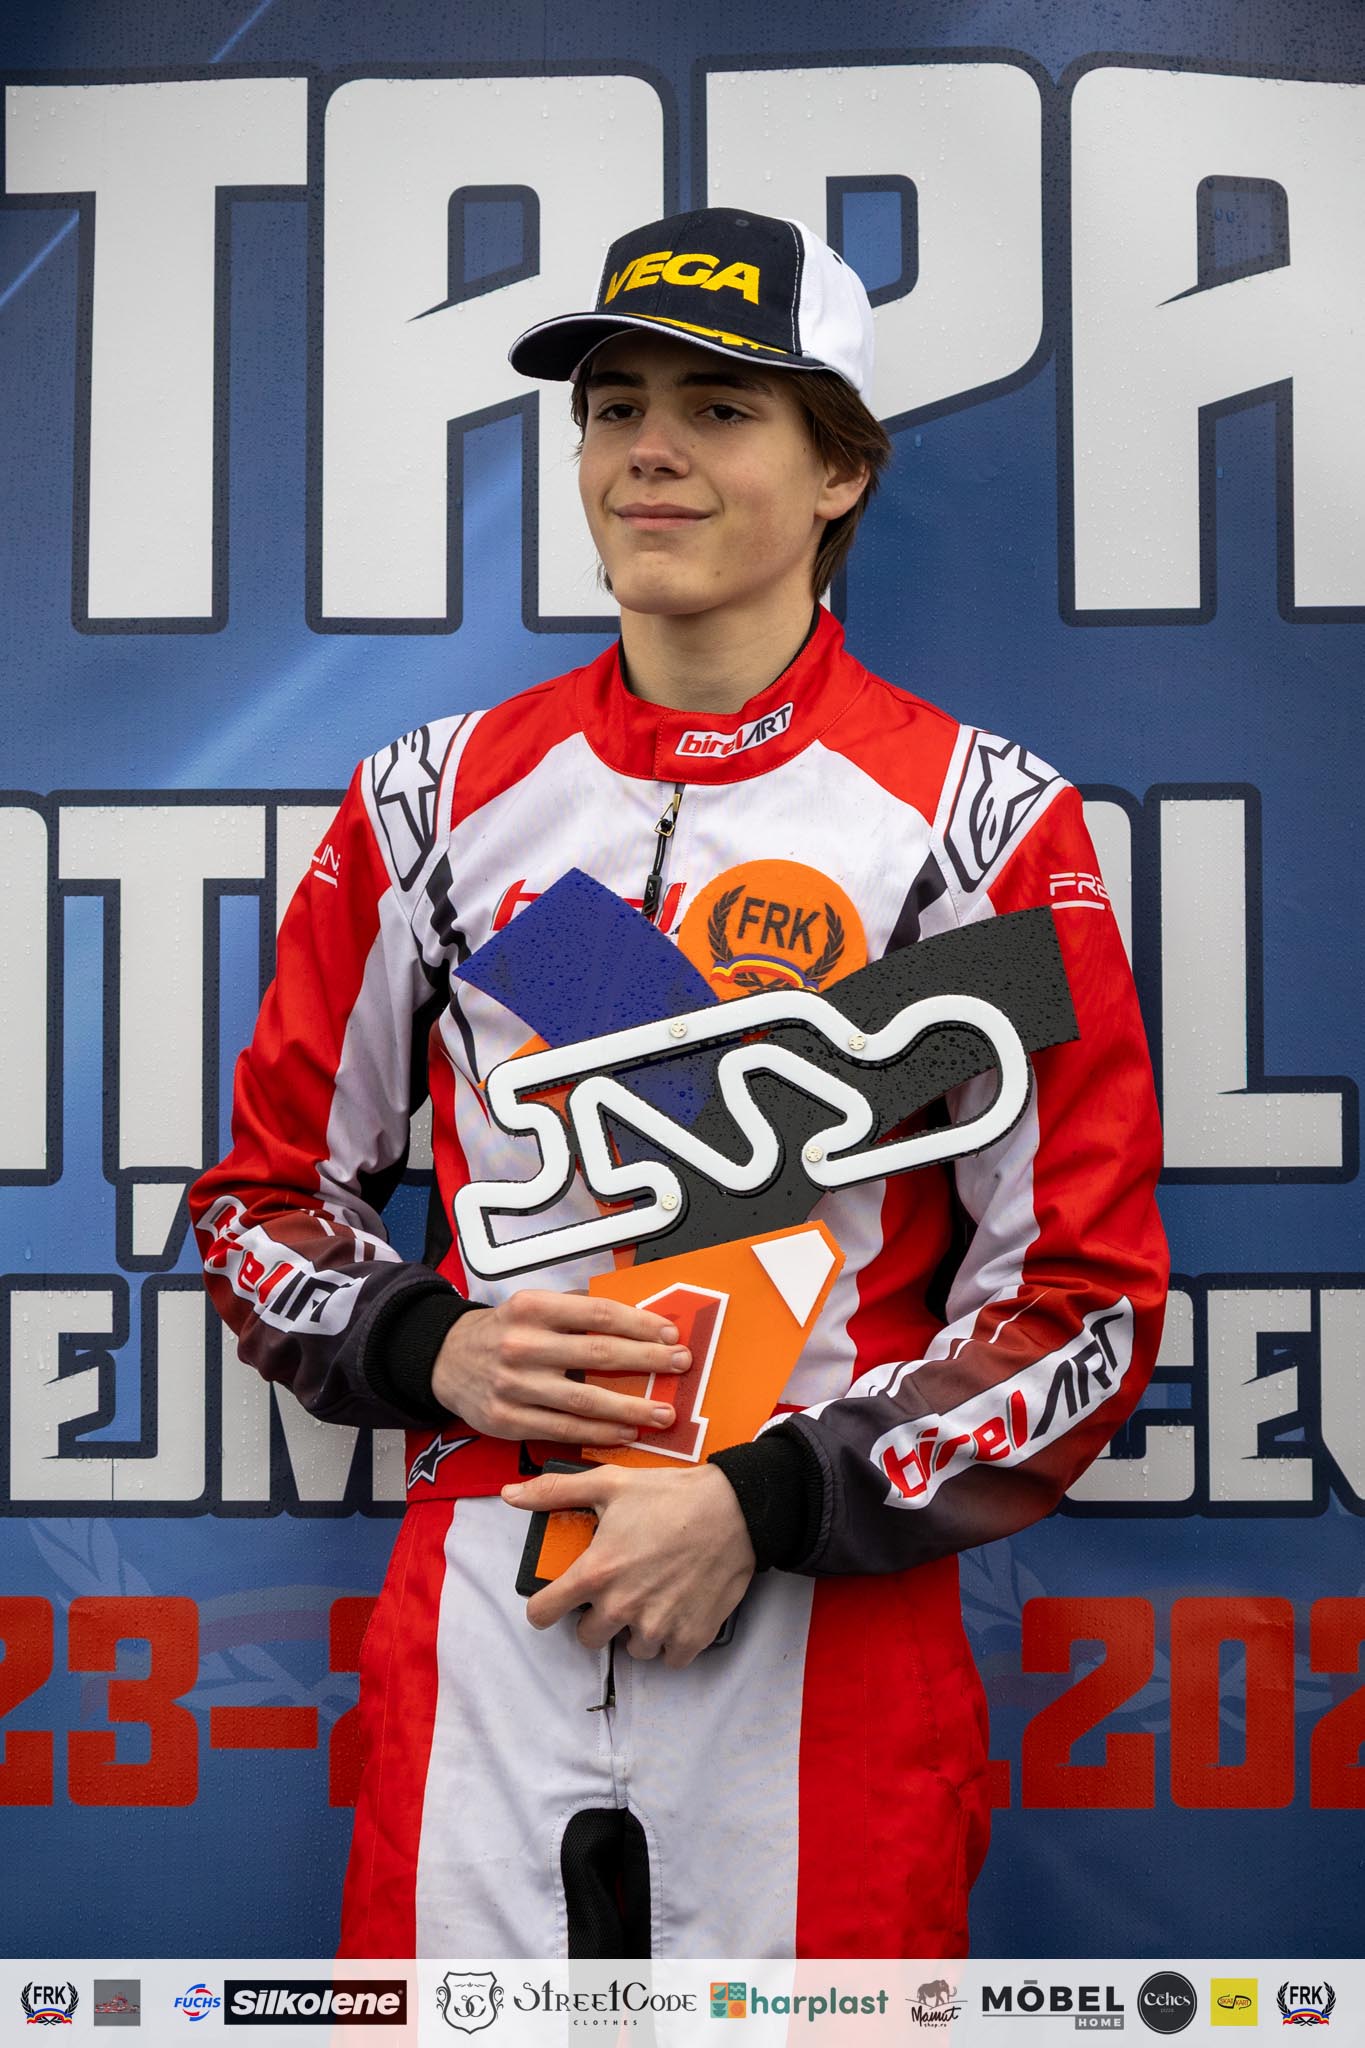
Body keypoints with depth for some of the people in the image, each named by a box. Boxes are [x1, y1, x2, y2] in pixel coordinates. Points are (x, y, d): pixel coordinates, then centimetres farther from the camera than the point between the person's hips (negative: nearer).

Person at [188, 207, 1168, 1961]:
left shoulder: (982, 821, -3)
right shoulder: (434, 803, 6)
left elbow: (1089, 1303, -4)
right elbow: (267, 1194, 14)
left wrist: (764, 1509, -13)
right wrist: (429, 1350, -5)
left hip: (832, 1644, -2)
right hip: (471, 1634, 2)